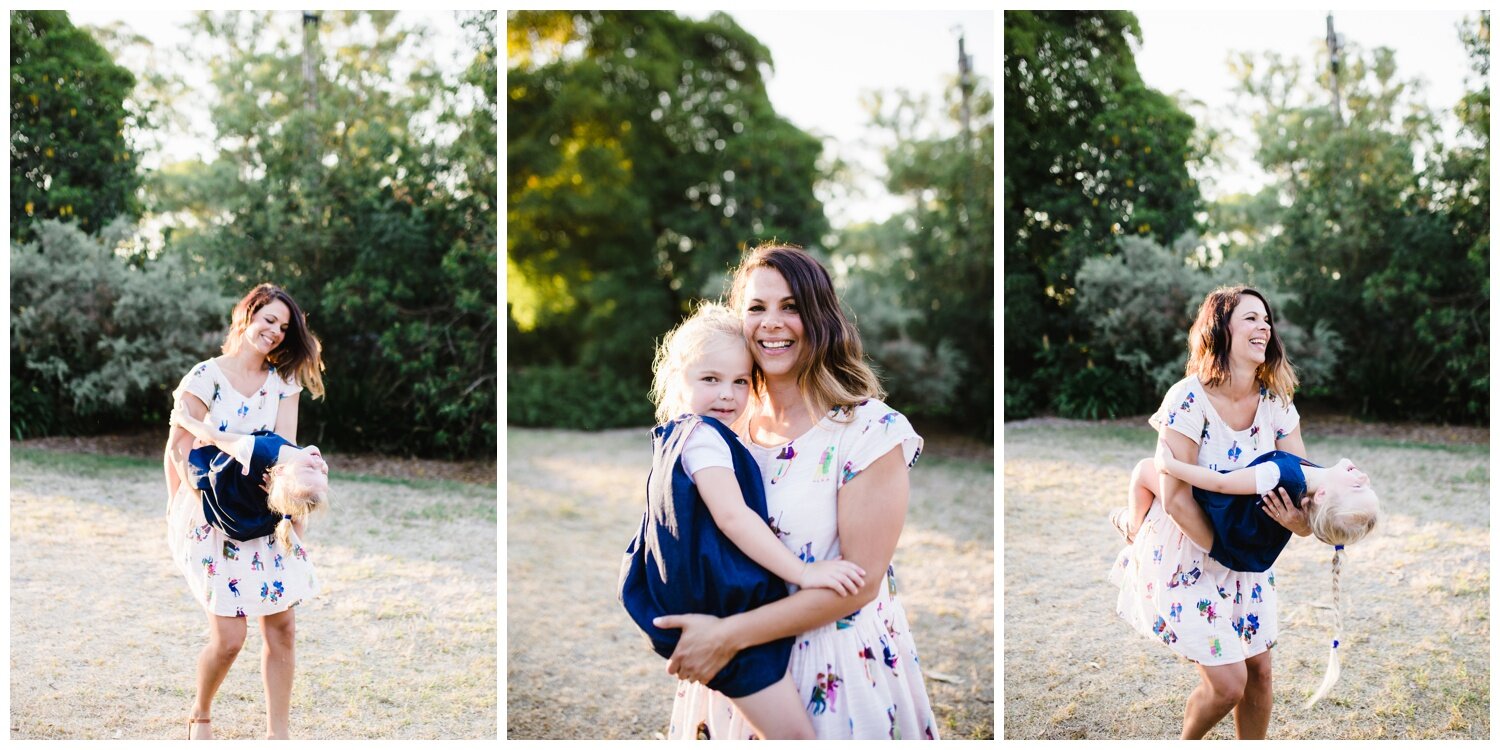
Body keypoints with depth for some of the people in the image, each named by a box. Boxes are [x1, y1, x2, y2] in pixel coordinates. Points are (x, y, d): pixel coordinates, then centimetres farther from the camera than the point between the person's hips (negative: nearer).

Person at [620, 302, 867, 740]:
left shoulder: (677, 438, 16)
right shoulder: (704, 436, -15)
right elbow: (732, 516, -24)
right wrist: (803, 572, -23)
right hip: (729, 617, -11)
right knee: (795, 735, -9)